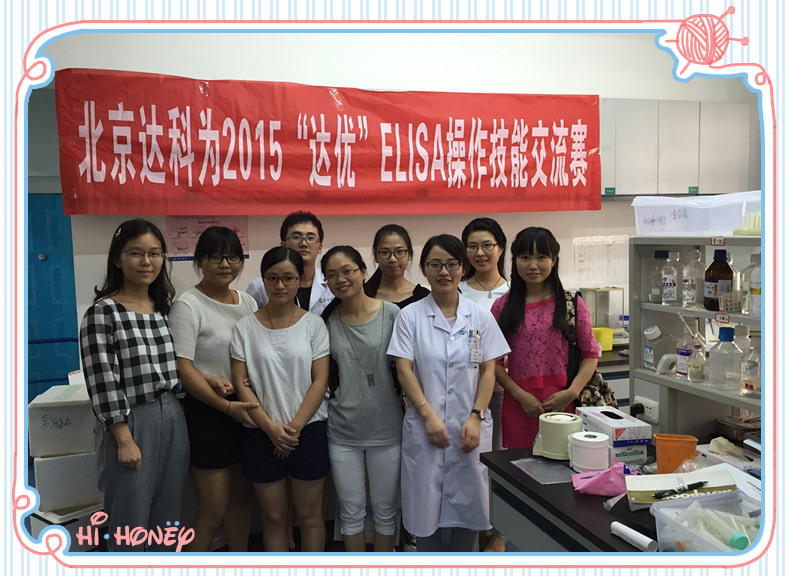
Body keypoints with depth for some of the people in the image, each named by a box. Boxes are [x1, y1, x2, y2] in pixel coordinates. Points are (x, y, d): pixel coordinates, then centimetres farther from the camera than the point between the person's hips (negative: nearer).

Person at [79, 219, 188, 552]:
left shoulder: (167, 306, 9)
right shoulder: (103, 312, -10)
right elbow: (103, 383, -13)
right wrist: (125, 440, -14)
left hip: (173, 419, 6)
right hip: (130, 422, -6)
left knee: (166, 519, 16)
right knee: (131, 519, 6)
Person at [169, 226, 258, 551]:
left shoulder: (248, 303, 9)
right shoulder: (187, 305, -10)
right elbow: (182, 368, -16)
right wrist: (227, 406, -20)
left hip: (246, 408, 6)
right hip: (207, 412, -6)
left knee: (242, 497, 16)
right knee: (213, 512, 1)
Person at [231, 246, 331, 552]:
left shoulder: (313, 323, 0)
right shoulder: (246, 327, 1)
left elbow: (320, 381, -4)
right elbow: (241, 384, -3)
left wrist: (294, 427, -11)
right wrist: (270, 427, -12)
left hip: (308, 431, 0)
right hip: (261, 433, 1)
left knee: (309, 515, 10)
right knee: (273, 517, 12)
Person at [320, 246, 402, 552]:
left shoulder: (391, 313, -8)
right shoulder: (326, 320, -1)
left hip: (386, 429, -1)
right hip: (343, 432, 2)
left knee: (385, 510, 14)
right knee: (351, 512, 14)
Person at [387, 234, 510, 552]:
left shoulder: (480, 317, 5)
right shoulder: (410, 315, 1)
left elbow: (488, 371, 3)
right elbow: (404, 370, -4)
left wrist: (475, 417, -8)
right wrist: (429, 415, -13)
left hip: (469, 429, 1)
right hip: (424, 427, -1)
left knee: (469, 504, 8)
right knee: (426, 504, 6)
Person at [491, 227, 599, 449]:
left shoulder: (572, 304, 4)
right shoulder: (502, 306, 4)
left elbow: (590, 355, 5)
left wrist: (572, 392, -8)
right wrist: (520, 395, -8)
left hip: (562, 402, 0)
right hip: (518, 405, 1)